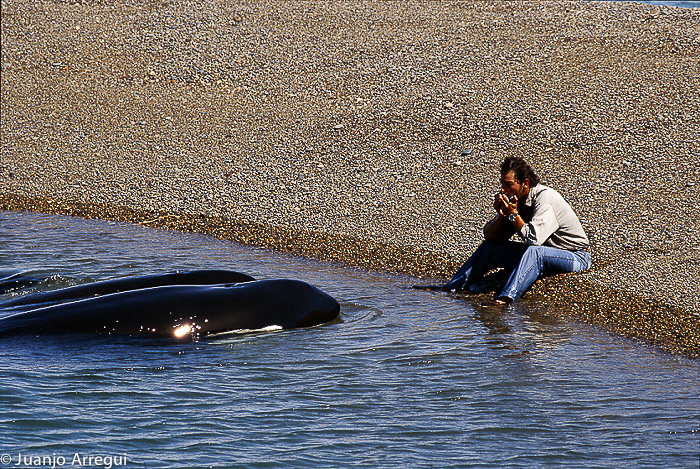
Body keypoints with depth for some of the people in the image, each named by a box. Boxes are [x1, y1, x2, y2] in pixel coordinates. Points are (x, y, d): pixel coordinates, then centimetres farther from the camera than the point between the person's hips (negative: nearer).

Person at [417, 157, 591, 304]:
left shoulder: (545, 199, -25)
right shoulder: (514, 199, -1)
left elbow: (533, 239, -34)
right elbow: (490, 236, 2)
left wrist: (513, 214, -25)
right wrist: (501, 215, -16)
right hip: (536, 254, 8)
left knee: (533, 252, -38)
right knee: (490, 246, 3)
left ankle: (506, 298, -52)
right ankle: (451, 287, 3)